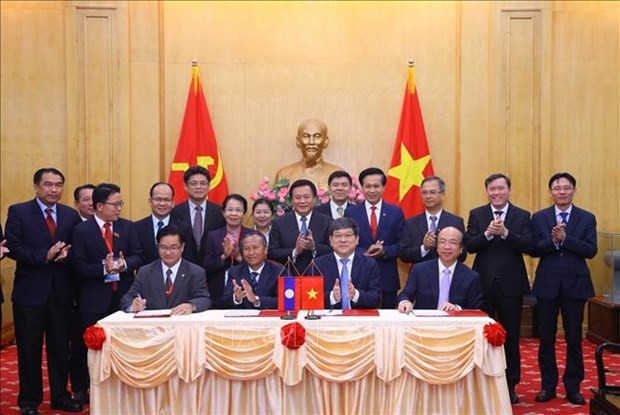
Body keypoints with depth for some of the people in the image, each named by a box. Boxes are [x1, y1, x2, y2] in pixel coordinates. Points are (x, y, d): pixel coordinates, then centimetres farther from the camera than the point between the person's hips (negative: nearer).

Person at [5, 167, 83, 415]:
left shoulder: (71, 215, 8)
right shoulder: (18, 212, -2)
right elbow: (12, 247, -10)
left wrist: (67, 253, -14)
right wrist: (45, 256, -19)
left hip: (61, 291, 3)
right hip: (30, 291, -3)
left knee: (60, 347, 10)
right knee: (29, 349, 6)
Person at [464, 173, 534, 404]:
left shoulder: (522, 216, 2)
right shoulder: (476, 214, 4)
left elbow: (529, 246, -11)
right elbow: (469, 246, -7)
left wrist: (505, 233, -23)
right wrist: (487, 233, -23)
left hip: (511, 284, 0)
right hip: (483, 283, 1)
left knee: (510, 337, 8)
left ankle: (510, 385, 21)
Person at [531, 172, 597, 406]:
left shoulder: (587, 218, 2)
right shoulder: (539, 218, 4)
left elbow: (591, 251, -9)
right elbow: (534, 249, -4)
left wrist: (565, 238, -20)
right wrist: (552, 240, -21)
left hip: (575, 285, 0)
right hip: (547, 284, 1)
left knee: (574, 339, 7)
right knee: (546, 338, 7)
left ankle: (573, 387, 19)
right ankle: (548, 386, 19)